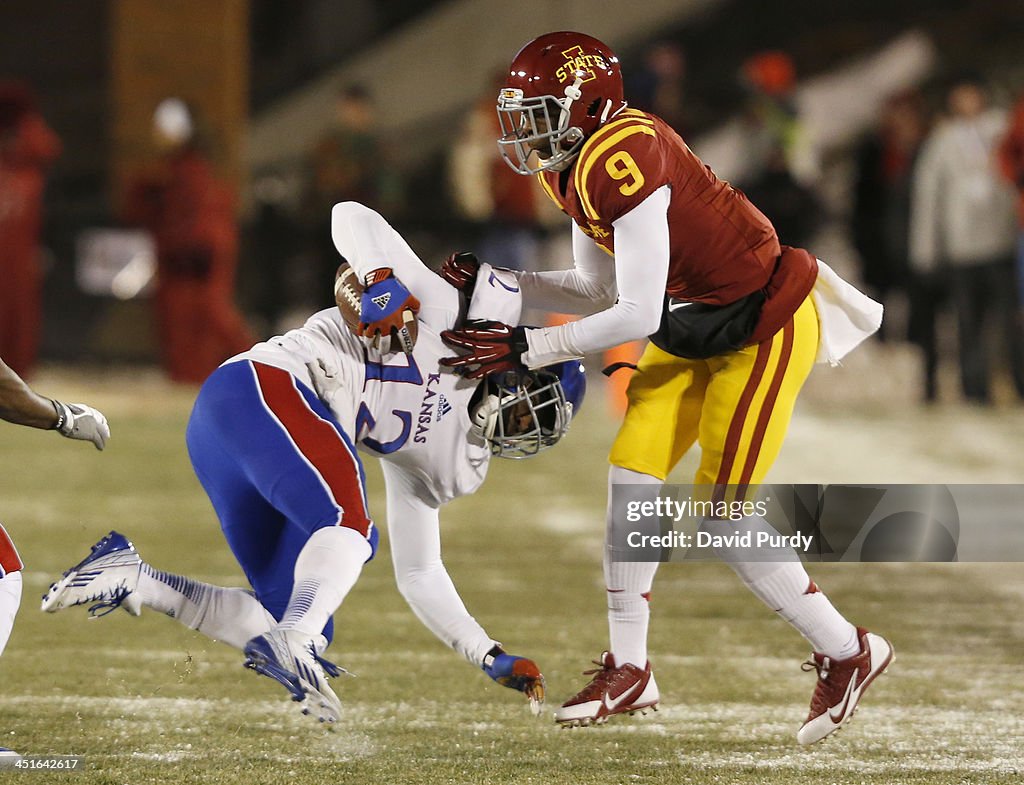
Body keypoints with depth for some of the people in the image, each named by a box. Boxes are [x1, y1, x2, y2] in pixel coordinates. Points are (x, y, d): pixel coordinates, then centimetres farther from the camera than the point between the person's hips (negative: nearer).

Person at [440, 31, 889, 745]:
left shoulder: (623, 159, -29)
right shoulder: (575, 167, 2)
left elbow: (638, 315, -29)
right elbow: (599, 291, 10)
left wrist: (527, 349, -27)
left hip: (764, 329, -10)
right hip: (695, 329, 10)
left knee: (724, 518, -6)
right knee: (632, 475, 4)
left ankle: (848, 652, 11)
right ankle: (629, 672, 13)